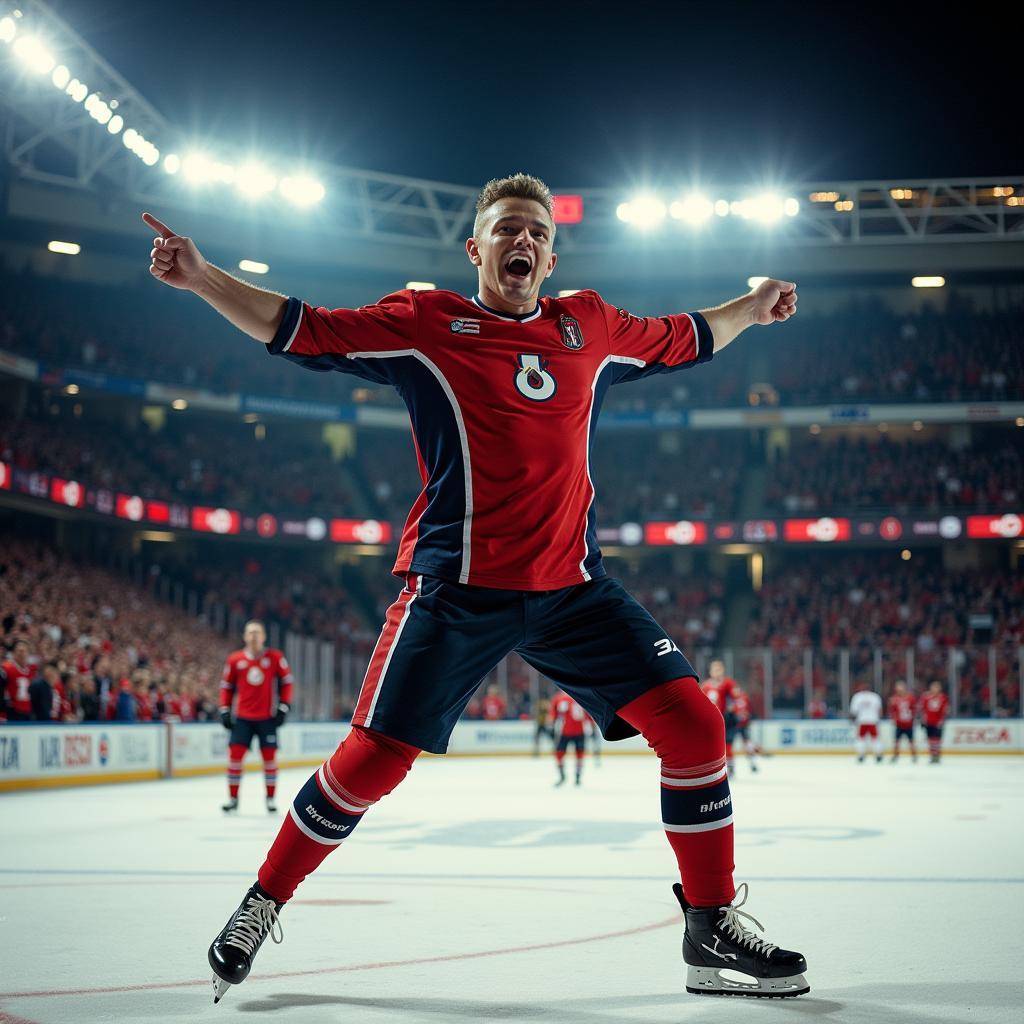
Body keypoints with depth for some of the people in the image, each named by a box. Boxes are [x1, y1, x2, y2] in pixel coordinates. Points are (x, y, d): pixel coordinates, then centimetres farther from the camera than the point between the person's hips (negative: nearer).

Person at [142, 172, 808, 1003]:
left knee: (691, 722, -8)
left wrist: (753, 307, 37)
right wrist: (201, 276, -9)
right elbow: (298, 330, 0)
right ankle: (262, 905, 19)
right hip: (457, 589, -4)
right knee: (374, 758, -5)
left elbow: (680, 341, 31)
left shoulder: (590, 327, 13)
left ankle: (713, 925, 7)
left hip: (572, 586, 4)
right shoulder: (426, 322, 1)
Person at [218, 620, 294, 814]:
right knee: (235, 755, -5)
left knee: (270, 757, 2)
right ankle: (233, 798, 6)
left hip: (267, 718, -1)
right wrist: (225, 711, 4)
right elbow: (227, 686, 10)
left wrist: (283, 707, -4)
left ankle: (271, 798, 14)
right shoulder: (234, 660, 2)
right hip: (243, 718, 1)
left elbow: (287, 681, 2)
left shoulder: (275, 658, -3)